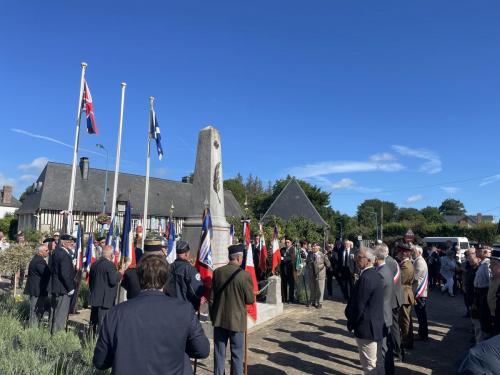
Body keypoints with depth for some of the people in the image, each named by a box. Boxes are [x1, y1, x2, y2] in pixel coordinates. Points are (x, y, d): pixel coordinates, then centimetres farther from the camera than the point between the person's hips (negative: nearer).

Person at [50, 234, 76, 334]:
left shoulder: (56, 252, 9)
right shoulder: (64, 255, -22)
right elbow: (65, 274, -25)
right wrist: (71, 288, -16)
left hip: (55, 287, 10)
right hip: (63, 289, -10)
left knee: (55, 312, 20)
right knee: (61, 314, -1)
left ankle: (54, 332, 32)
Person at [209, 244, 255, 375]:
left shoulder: (217, 272, -5)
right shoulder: (244, 275, -18)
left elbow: (211, 297, 2)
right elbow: (250, 300, -10)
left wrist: (212, 317, 14)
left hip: (219, 319, 4)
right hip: (236, 320, -4)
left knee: (219, 353, 15)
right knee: (237, 354, 11)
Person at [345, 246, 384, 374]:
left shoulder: (366, 278, -26)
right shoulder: (374, 274, 5)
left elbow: (359, 306, -24)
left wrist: (351, 323, -8)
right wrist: (353, 321, 13)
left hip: (366, 327, -9)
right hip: (376, 325, 9)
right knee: (374, 362, 22)